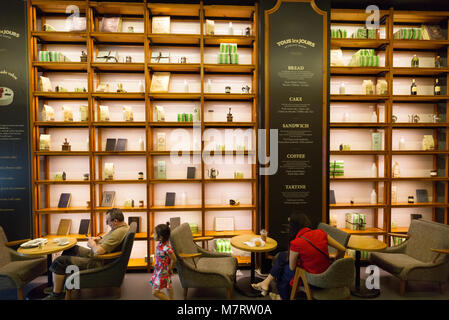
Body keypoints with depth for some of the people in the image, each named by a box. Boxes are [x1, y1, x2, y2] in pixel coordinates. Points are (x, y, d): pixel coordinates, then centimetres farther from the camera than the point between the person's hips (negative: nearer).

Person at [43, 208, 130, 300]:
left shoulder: (119, 232, -31)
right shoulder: (123, 226, 2)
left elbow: (98, 251, -31)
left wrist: (92, 244, -10)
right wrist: (100, 238, 6)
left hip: (98, 263, -11)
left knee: (59, 261, -6)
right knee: (71, 249, 22)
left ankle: (57, 294, 12)